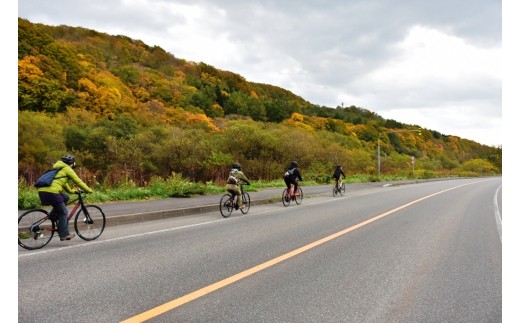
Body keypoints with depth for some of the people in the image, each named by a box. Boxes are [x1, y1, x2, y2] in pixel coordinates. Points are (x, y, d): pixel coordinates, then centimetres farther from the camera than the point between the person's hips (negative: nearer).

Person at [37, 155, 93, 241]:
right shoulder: (67, 169, 4)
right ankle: (64, 235, 4)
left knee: (65, 197, 25)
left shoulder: (58, 168, 29)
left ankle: (53, 215, 17)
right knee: (63, 212, 2)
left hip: (42, 191, 8)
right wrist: (89, 190, 14)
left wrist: (71, 191, 51)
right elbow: (78, 181, 4)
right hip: (51, 192, -8)